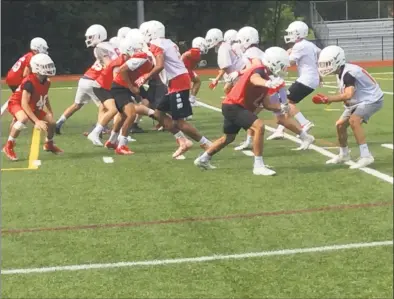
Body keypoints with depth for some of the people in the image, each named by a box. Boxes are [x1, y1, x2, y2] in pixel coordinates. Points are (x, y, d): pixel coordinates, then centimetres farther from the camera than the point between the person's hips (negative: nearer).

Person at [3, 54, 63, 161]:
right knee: (24, 118, -40)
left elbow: (45, 96, 13)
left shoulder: (46, 82, -10)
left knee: (51, 122, 3)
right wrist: (37, 121, -42)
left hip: (33, 107, 8)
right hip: (16, 103, -8)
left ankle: (49, 144, 36)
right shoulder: (30, 82, -34)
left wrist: (50, 111, 5)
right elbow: (24, 104, -39)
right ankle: (9, 147, -25)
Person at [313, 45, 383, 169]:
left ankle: (366, 156, -27)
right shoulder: (341, 73, 0)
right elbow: (345, 93, 8)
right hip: (358, 101, 10)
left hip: (372, 100, -10)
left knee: (354, 121, -31)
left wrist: (328, 99, -36)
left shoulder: (348, 73, -29)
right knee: (340, 125, 11)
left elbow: (348, 95, -41)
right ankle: (344, 154, 33)